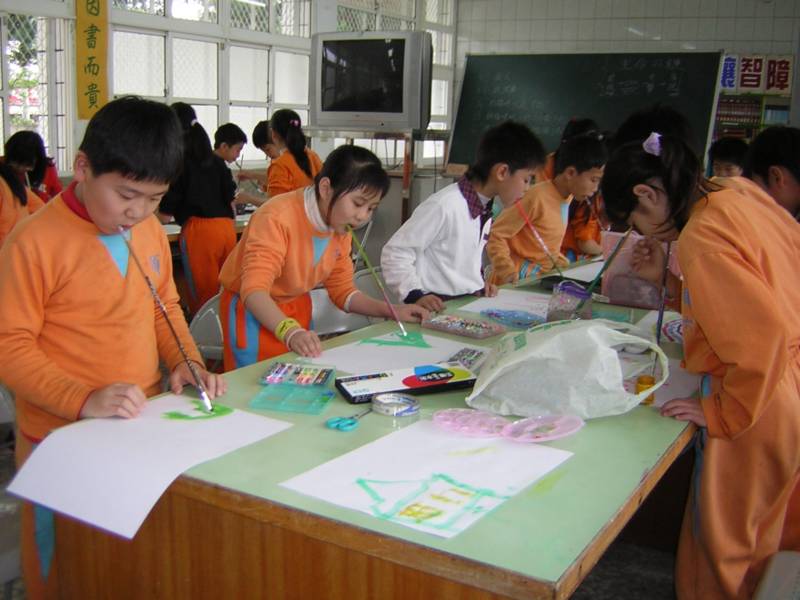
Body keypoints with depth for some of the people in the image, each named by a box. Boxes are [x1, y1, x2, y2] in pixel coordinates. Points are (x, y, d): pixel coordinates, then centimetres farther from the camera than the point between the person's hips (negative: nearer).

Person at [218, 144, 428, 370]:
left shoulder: (341, 228, -4)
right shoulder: (277, 218, -27)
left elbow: (342, 290, 2)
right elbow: (254, 290, -35)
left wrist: (391, 311, -13)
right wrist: (290, 332, -52)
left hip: (297, 309, 6)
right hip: (252, 310, -6)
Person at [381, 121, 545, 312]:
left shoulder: (485, 209, 10)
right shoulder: (444, 206, -18)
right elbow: (394, 253, -14)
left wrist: (478, 282, 10)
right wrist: (415, 295, -21)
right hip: (440, 308, -7)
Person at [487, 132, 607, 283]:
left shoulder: (568, 196, 7)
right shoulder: (537, 198, -18)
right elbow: (495, 235, -17)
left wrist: (560, 261, 8)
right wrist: (507, 271, -26)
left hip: (540, 277, 9)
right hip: (517, 281, -8)